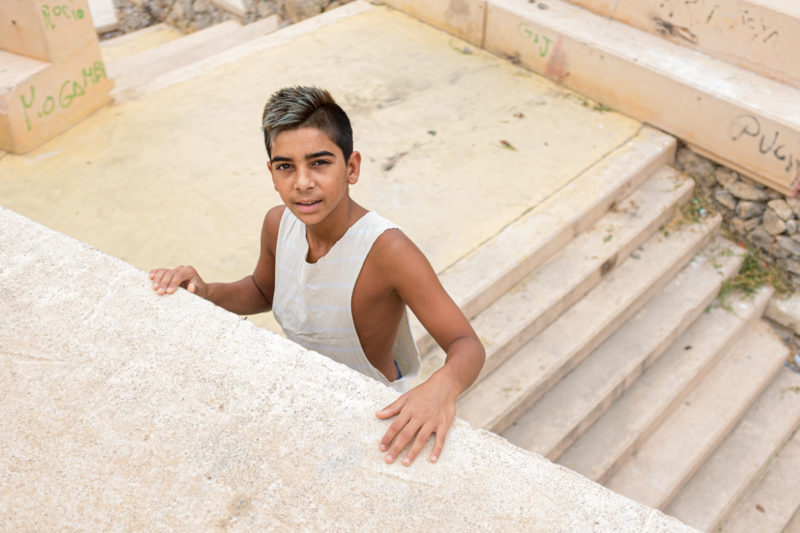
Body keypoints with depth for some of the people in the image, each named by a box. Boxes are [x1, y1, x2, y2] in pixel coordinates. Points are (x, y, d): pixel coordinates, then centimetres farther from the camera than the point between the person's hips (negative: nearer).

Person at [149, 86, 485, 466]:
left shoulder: (387, 250, -33)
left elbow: (467, 346, -30)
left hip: (374, 410, -5)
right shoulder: (279, 224, -13)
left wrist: (442, 386, -53)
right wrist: (205, 293, -11)